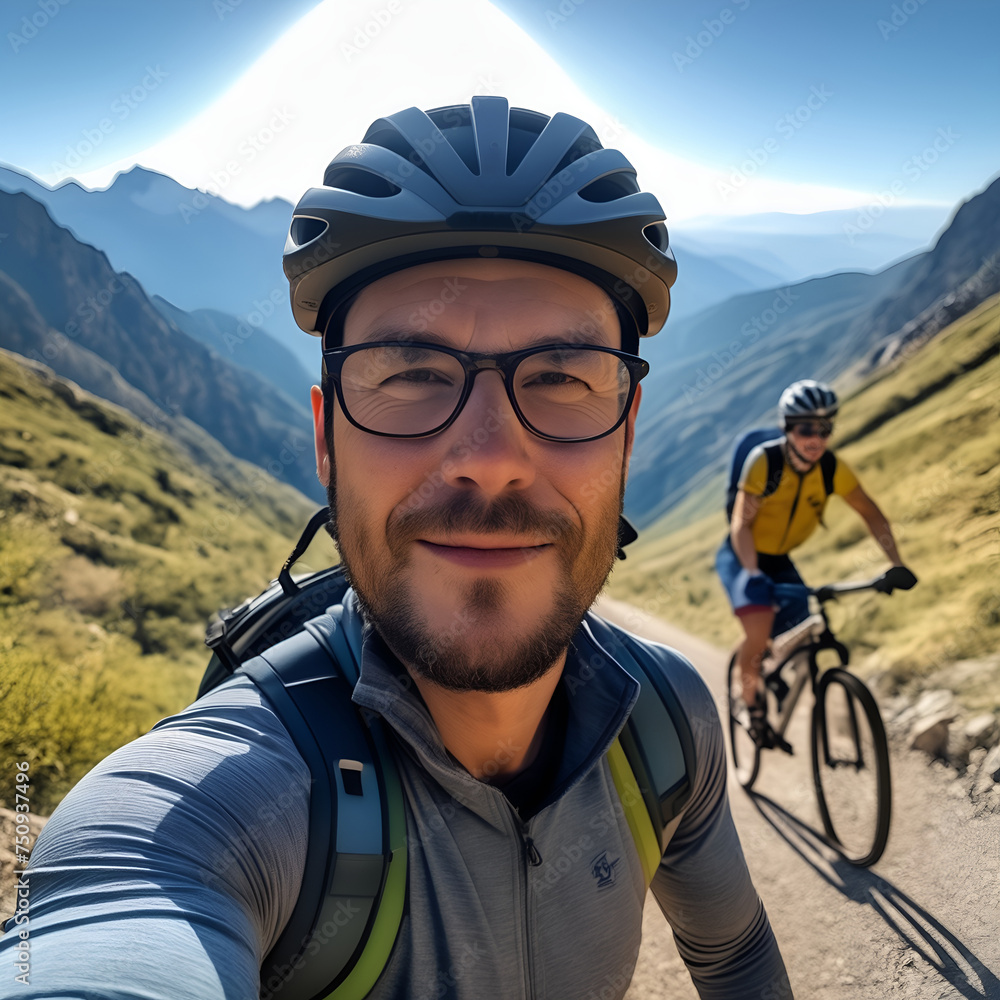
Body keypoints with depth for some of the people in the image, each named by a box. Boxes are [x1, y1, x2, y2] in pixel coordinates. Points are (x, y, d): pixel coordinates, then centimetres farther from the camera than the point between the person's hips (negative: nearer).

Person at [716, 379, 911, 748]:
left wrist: (896, 564, -15)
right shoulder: (764, 461, -25)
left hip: (778, 561, 5)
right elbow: (741, 523, -28)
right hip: (740, 556, -4)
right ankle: (752, 704, -2)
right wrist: (753, 574, -41)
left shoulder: (832, 468, -14)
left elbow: (870, 513, -4)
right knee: (758, 632, -26)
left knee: (801, 637, -7)